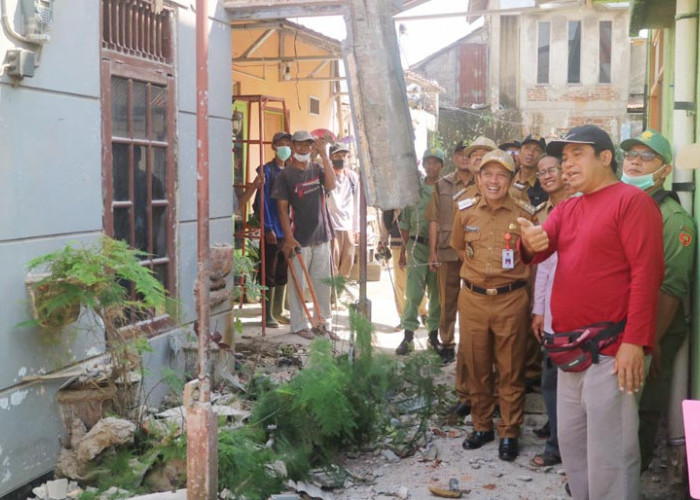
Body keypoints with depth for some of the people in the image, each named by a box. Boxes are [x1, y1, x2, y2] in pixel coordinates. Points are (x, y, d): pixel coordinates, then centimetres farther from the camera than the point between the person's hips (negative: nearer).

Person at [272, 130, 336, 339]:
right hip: (299, 238, -4)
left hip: (321, 235, 4)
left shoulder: (317, 169, 9)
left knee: (323, 281, 10)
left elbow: (331, 185, -10)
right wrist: (288, 238, -14)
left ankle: (323, 320, 23)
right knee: (298, 284, 1)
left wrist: (324, 156, -15)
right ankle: (298, 325, 11)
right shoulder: (286, 174, -3)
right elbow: (282, 208, -6)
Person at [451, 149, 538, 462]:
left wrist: (513, 277, 3)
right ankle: (482, 426, 28)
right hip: (472, 298, 3)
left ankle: (509, 433, 19)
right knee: (476, 367, 12)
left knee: (511, 370, 6)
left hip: (511, 299, -2)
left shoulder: (523, 215, -6)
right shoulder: (465, 212, 2)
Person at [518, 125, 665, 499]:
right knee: (571, 442, 17)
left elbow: (647, 272, -15)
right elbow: (540, 251, 4)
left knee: (608, 453, -3)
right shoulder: (566, 208, 16)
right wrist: (530, 244, -21)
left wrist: (635, 341, -21)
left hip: (610, 351, -8)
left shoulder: (632, 201, -9)